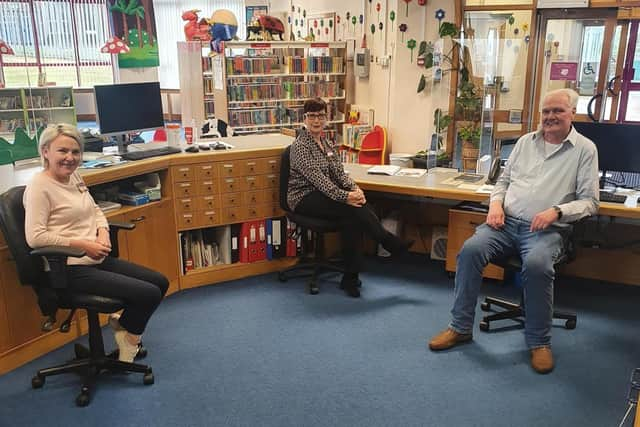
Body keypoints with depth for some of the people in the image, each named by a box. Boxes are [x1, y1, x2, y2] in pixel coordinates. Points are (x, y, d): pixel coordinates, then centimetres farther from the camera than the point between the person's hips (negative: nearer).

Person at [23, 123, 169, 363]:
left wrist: (103, 233, -1)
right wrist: (83, 245, -18)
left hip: (97, 260, 9)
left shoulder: (74, 176, 11)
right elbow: (35, 237, -21)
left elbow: (95, 210, 21)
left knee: (160, 282, 8)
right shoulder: (39, 187, -14)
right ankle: (127, 334, 13)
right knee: (149, 294, -15)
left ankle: (124, 325, 24)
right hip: (72, 269, -9)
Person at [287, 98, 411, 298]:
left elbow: (339, 172, 8)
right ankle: (390, 243, -11)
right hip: (304, 198, -6)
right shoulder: (300, 145, -11)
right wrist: (344, 196, -30)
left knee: (351, 218, -25)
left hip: (322, 193, 7)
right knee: (352, 208, -27)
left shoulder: (326, 143, 13)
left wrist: (354, 188, -13)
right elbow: (317, 178, -21)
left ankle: (350, 278, -20)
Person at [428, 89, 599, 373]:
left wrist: (556, 211, -17)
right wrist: (496, 203, 0)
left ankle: (539, 342, -13)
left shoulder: (585, 149, 6)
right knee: (471, 249, -23)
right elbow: (503, 180, 22)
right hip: (506, 222, 4)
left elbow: (589, 201, 1)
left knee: (537, 264, -35)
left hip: (545, 230, -3)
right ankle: (460, 327, -10)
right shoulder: (526, 141, 17)